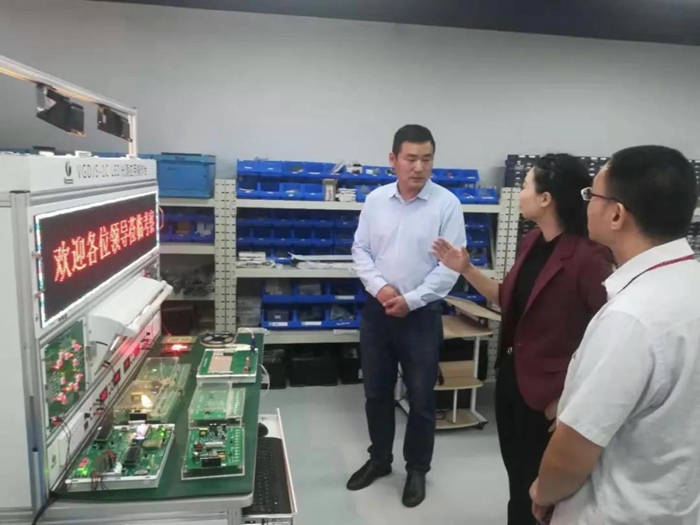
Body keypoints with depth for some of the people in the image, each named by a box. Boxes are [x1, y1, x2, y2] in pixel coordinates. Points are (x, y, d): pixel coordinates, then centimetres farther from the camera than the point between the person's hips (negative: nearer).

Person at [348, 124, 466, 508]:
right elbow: (360, 250, 4)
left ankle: (417, 470, 32)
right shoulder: (375, 200, 1)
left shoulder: (447, 204, -9)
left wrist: (410, 300, -15)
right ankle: (379, 459, 38)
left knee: (420, 398, 9)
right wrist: (379, 287, -12)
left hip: (421, 315, -3)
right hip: (377, 311, 3)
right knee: (376, 392, 16)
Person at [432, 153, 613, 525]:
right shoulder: (531, 242, 2)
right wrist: (465, 269, 3)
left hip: (549, 393, -7)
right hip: (511, 376, 8)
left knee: (538, 490, 16)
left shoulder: (587, 257, -25)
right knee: (516, 478, 26)